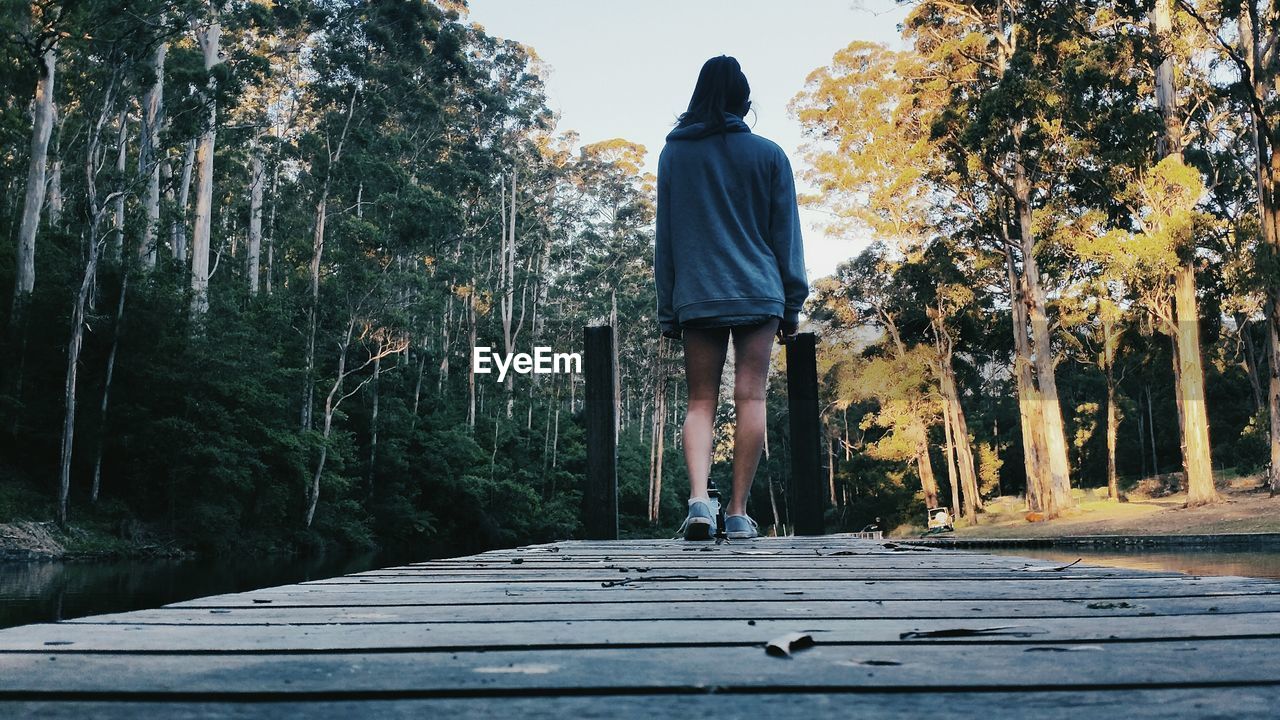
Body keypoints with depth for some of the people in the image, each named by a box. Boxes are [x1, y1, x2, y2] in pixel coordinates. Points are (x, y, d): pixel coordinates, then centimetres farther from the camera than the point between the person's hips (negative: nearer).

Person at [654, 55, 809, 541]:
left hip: (696, 297, 1)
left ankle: (699, 499, -13)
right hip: (758, 294, -1)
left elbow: (664, 237, 7)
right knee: (750, 399, 1)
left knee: (701, 401, 5)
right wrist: (792, 304, 10)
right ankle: (738, 513, 2)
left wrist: (667, 310, 10)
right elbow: (786, 233, 5)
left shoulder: (673, 154, 7)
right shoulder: (768, 154, 4)